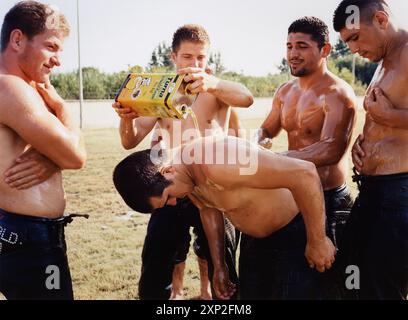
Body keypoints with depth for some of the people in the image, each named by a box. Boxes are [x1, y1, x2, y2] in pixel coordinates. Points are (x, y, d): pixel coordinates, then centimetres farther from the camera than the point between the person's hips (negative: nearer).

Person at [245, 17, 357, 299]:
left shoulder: (337, 93, -15)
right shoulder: (285, 91, 11)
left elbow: (331, 150, -28)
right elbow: (266, 130, 23)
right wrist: (260, 144, -3)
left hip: (326, 200, -8)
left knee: (301, 286, -3)